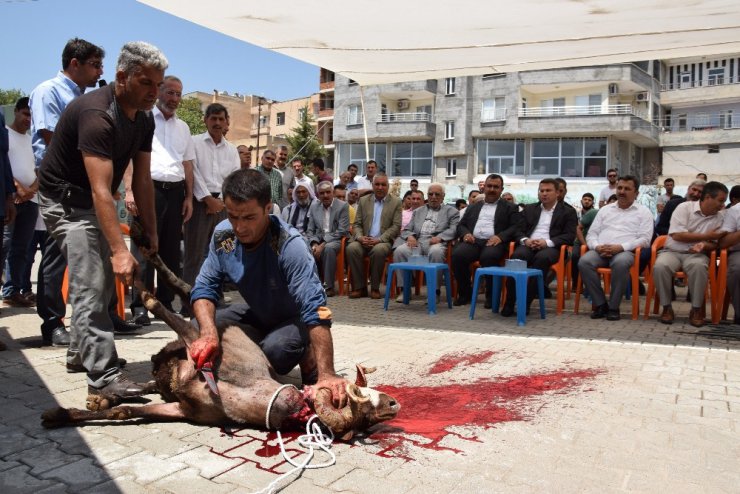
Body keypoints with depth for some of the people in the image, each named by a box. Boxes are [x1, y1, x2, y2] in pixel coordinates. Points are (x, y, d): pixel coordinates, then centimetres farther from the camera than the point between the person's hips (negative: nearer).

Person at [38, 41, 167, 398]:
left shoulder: (144, 118, -2)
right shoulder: (97, 115, -29)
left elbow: (142, 179, -1)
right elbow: (101, 191, -37)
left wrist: (151, 233, -5)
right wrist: (120, 251, -43)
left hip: (93, 204, 9)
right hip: (66, 200, -9)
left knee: (102, 279, 16)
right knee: (90, 287, -16)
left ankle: (82, 350, 33)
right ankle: (103, 376, -16)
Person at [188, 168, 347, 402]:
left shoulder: (289, 245, -34)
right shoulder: (223, 235, -16)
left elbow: (315, 309, -40)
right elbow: (205, 288, -11)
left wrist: (326, 374, -49)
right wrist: (208, 334, -33)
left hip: (295, 320, -6)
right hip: (257, 315, 6)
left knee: (275, 347, -36)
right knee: (198, 329, -13)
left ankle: (307, 360, 0)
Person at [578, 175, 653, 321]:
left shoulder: (643, 212, 12)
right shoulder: (605, 209, 23)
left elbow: (645, 239, 0)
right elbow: (591, 234, 17)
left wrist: (620, 247, -15)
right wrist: (597, 246, -7)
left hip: (625, 251, -3)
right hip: (600, 251, 3)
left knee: (621, 263, -40)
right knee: (584, 262, -31)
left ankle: (613, 307, -24)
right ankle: (600, 304, -19)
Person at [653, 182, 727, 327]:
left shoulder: (720, 216, 7)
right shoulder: (684, 207, -4)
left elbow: (716, 244, 9)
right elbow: (677, 235, -13)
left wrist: (704, 245, -16)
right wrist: (706, 235, -8)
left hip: (697, 254, 2)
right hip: (672, 251, -2)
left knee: (699, 267, -36)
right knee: (660, 266, -35)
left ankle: (697, 309, -18)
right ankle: (667, 307, -15)